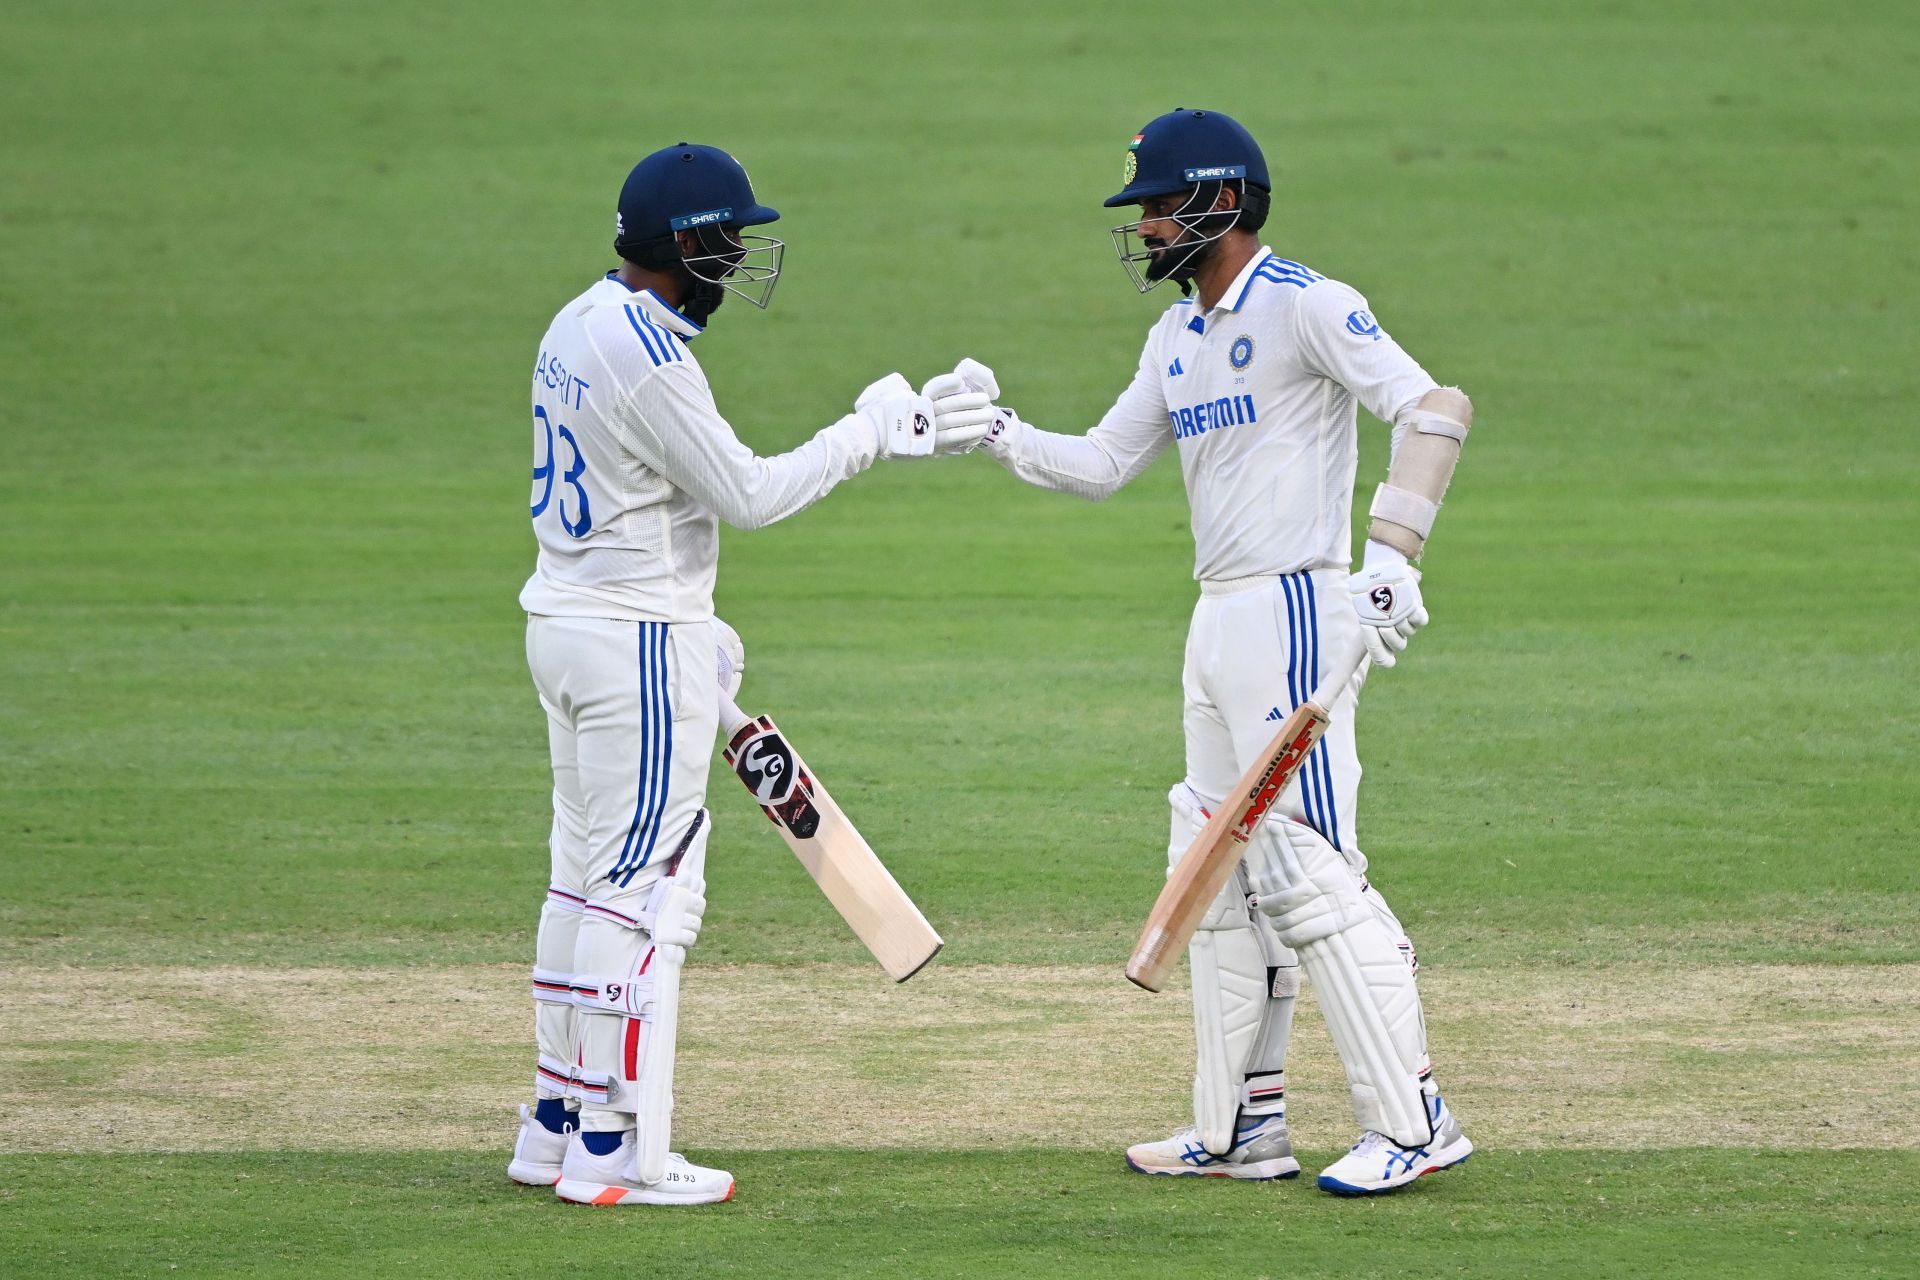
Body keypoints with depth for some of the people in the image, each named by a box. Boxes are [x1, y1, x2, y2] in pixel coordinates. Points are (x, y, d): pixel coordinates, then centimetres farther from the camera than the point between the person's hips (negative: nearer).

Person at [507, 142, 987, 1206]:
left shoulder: (576, 327, 11)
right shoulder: (648, 357, -21)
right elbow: (748, 495, -18)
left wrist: (690, 624, 20)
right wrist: (869, 430, -8)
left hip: (565, 622, 10)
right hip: (639, 645, -10)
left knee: (587, 873, 15)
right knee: (646, 885, -6)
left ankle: (554, 1124, 20)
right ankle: (615, 1149, -5)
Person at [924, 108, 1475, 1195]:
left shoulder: (1305, 307, -12)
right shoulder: (1180, 337, 16)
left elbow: (1436, 409, -20)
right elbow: (1101, 464, 18)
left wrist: (1391, 555, -28)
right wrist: (996, 434, 2)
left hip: (1297, 613, -10)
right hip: (1221, 621, 10)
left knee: (1309, 868, -13)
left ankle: (1414, 1122, -11)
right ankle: (1243, 1128, 18)